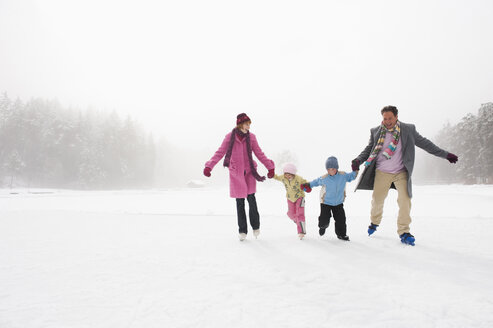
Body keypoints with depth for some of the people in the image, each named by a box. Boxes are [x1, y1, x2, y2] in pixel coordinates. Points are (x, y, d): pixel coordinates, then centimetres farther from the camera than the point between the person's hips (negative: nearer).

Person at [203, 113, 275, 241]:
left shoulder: (251, 137, 3)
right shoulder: (230, 137, -1)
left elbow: (259, 153, 7)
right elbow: (220, 152, -3)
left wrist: (270, 166, 0)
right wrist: (209, 166, -13)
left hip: (249, 172, 1)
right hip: (236, 173, -1)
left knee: (251, 199, -7)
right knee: (240, 202, 3)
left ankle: (255, 226, 15)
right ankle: (242, 231, 15)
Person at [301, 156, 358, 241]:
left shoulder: (343, 176, -10)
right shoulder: (324, 178, -17)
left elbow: (351, 176, 8)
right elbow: (316, 182, 3)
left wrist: (356, 170, -5)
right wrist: (308, 185, 6)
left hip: (338, 203, 2)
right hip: (326, 202, -2)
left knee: (341, 219, -1)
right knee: (324, 220, -5)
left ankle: (341, 234, 22)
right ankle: (322, 226, 32)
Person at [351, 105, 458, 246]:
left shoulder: (408, 129, 0)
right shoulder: (376, 132, 1)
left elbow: (424, 143, 7)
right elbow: (369, 149, 8)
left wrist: (445, 154, 8)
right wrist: (358, 160, -10)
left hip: (401, 172, 0)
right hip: (382, 172, 0)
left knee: (405, 201, -9)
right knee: (377, 200, 3)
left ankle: (404, 232, 6)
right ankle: (375, 222, 33)